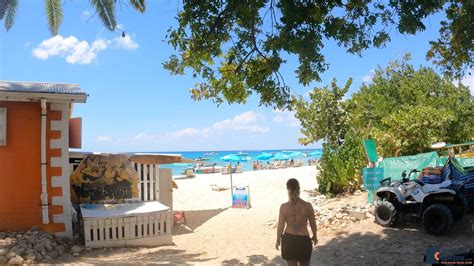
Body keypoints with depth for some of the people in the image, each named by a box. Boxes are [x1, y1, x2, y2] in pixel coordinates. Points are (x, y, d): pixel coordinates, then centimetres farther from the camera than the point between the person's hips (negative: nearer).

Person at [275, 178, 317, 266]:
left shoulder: (284, 207, -15)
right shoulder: (307, 205, -13)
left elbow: (280, 226, -7)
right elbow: (313, 223, 0)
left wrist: (278, 240, 9)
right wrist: (315, 236, 18)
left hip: (288, 240, 0)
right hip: (303, 239, 0)